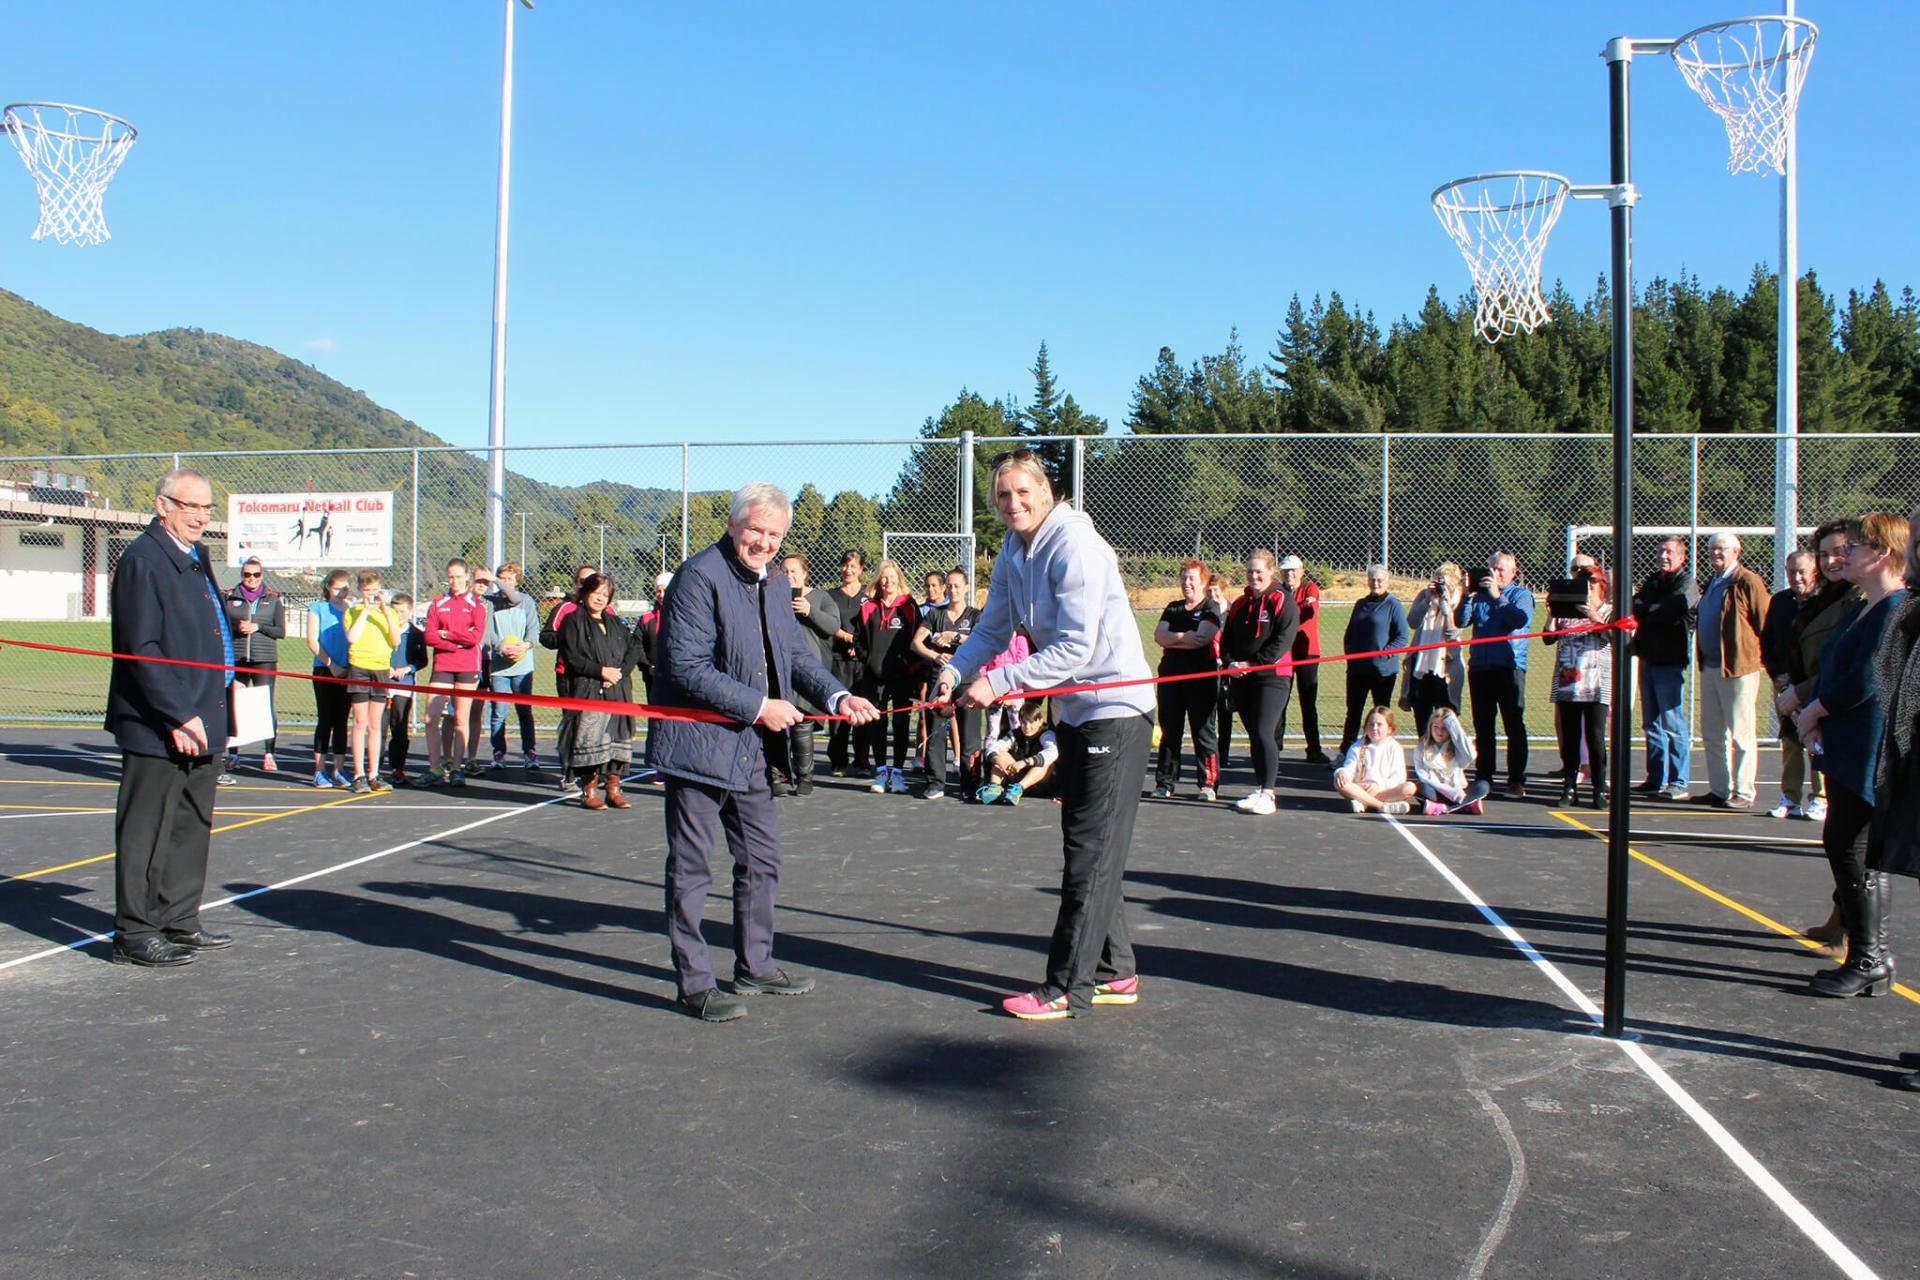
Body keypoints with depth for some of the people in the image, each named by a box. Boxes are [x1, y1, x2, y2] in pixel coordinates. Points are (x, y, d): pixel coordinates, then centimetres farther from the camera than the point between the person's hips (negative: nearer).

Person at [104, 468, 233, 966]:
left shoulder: (196, 557, 15)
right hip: (156, 727, -9)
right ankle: (134, 934, 8)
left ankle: (179, 922, 26)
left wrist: (210, 712, 15)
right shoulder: (143, 559, -13)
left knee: (192, 827, 15)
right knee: (146, 831, 0)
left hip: (199, 723, 9)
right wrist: (177, 717, -20)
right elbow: (141, 650, -18)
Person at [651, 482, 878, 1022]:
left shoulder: (775, 580, 10)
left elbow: (794, 652, 12)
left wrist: (837, 697, -4)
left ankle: (755, 966, 32)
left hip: (750, 746, 9)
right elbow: (687, 667, -21)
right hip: (699, 741, -9)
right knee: (691, 866, 2)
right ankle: (694, 984, 13)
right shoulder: (700, 576, -16)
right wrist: (758, 707, -20)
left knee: (761, 858, 17)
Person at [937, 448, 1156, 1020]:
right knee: (1084, 845, 14)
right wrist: (954, 671, -9)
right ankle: (1114, 972, 25)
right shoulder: (1012, 553, 6)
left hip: (1115, 707, -10)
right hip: (1072, 710, 10)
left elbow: (1075, 648, -25)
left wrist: (998, 683, -27)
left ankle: (1067, 987, -2)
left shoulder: (1074, 546, -21)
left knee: (1091, 850, -7)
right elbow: (992, 629, 10)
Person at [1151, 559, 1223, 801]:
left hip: (1201, 675, -5)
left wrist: (1171, 639, -8)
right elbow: (1158, 635, 2)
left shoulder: (1212, 609, 0)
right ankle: (1165, 783, 11)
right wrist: (1183, 636, -13)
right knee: (1169, 730, 6)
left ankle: (1209, 783, 3)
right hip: (1170, 674, 5)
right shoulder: (1173, 608, 16)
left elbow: (1201, 639, -15)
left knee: (1203, 729, -2)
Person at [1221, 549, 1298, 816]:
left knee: (1263, 733, -14)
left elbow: (1283, 640, -13)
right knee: (1253, 735, 10)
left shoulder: (1282, 601, -4)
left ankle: (1268, 795, -12)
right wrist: (1230, 663, -3)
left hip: (1272, 677, -6)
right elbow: (1226, 638, 16)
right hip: (1241, 679, 6)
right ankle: (1259, 788, 18)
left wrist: (1253, 664, -15)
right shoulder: (1240, 604, 16)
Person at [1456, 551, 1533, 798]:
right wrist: (1467, 597, -9)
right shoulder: (1480, 595, 15)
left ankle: (1516, 782, -4)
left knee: (1514, 726, -5)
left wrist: (1498, 597, -18)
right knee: (1482, 727, 8)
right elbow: (1460, 621, 3)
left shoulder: (1521, 594, 5)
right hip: (1479, 667, 4)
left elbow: (1521, 620, -14)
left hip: (1510, 668, -4)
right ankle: (1483, 779, 14)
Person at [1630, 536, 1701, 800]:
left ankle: (1678, 782, -3)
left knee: (1672, 723, -8)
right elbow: (1636, 605, 4)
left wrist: (1641, 615, -13)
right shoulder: (1652, 581, 18)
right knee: (1652, 723, 11)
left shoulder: (1686, 583, -4)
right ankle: (1656, 779, 18)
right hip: (1648, 657, 8)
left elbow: (1669, 611, -20)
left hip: (1670, 661, -8)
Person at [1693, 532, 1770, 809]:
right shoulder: (1712, 584, 17)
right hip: (1710, 667, 9)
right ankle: (1719, 790, 20)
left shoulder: (1748, 582, -10)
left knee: (1740, 734, -4)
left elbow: (1764, 625, -11)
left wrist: (1760, 658, -8)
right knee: (1712, 732, 12)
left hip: (1738, 668, -9)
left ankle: (1743, 793, 2)